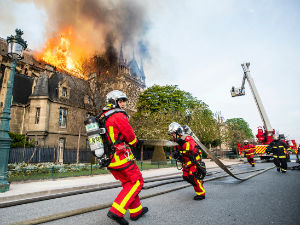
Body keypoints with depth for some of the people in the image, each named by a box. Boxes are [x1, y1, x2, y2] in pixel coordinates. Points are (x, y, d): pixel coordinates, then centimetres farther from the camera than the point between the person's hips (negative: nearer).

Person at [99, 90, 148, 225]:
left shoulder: (102, 118, 13)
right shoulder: (119, 115, -14)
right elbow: (129, 135, -9)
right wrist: (136, 143, 11)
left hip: (109, 159, 9)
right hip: (121, 158, -9)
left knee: (128, 184, 19)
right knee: (136, 182, 4)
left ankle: (136, 211, 29)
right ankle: (116, 211, 1)